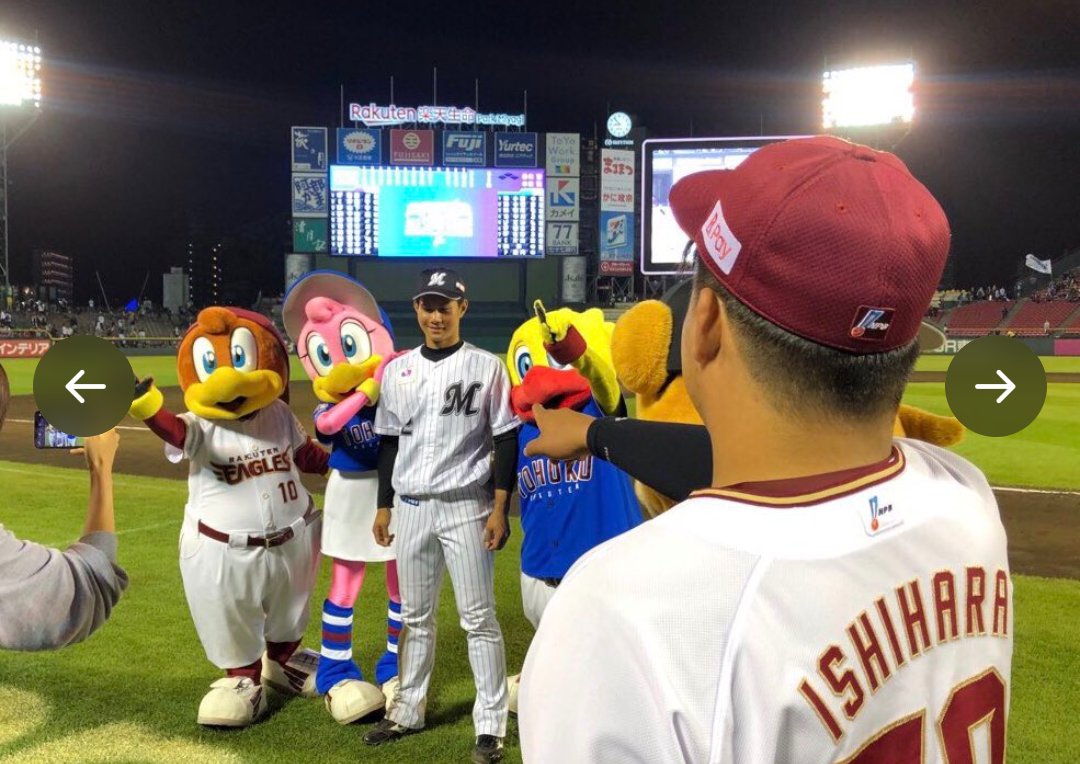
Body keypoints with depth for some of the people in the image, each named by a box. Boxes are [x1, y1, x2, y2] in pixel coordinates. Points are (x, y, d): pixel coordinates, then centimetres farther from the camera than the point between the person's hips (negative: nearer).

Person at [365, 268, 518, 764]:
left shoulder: (487, 367, -4)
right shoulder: (396, 370, 8)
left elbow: (507, 441, -5)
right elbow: (389, 443, 13)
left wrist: (500, 508, -10)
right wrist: (383, 507, 11)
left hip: (465, 506, -4)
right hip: (410, 508, 4)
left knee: (478, 618, 0)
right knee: (415, 617, 15)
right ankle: (408, 711, 30)